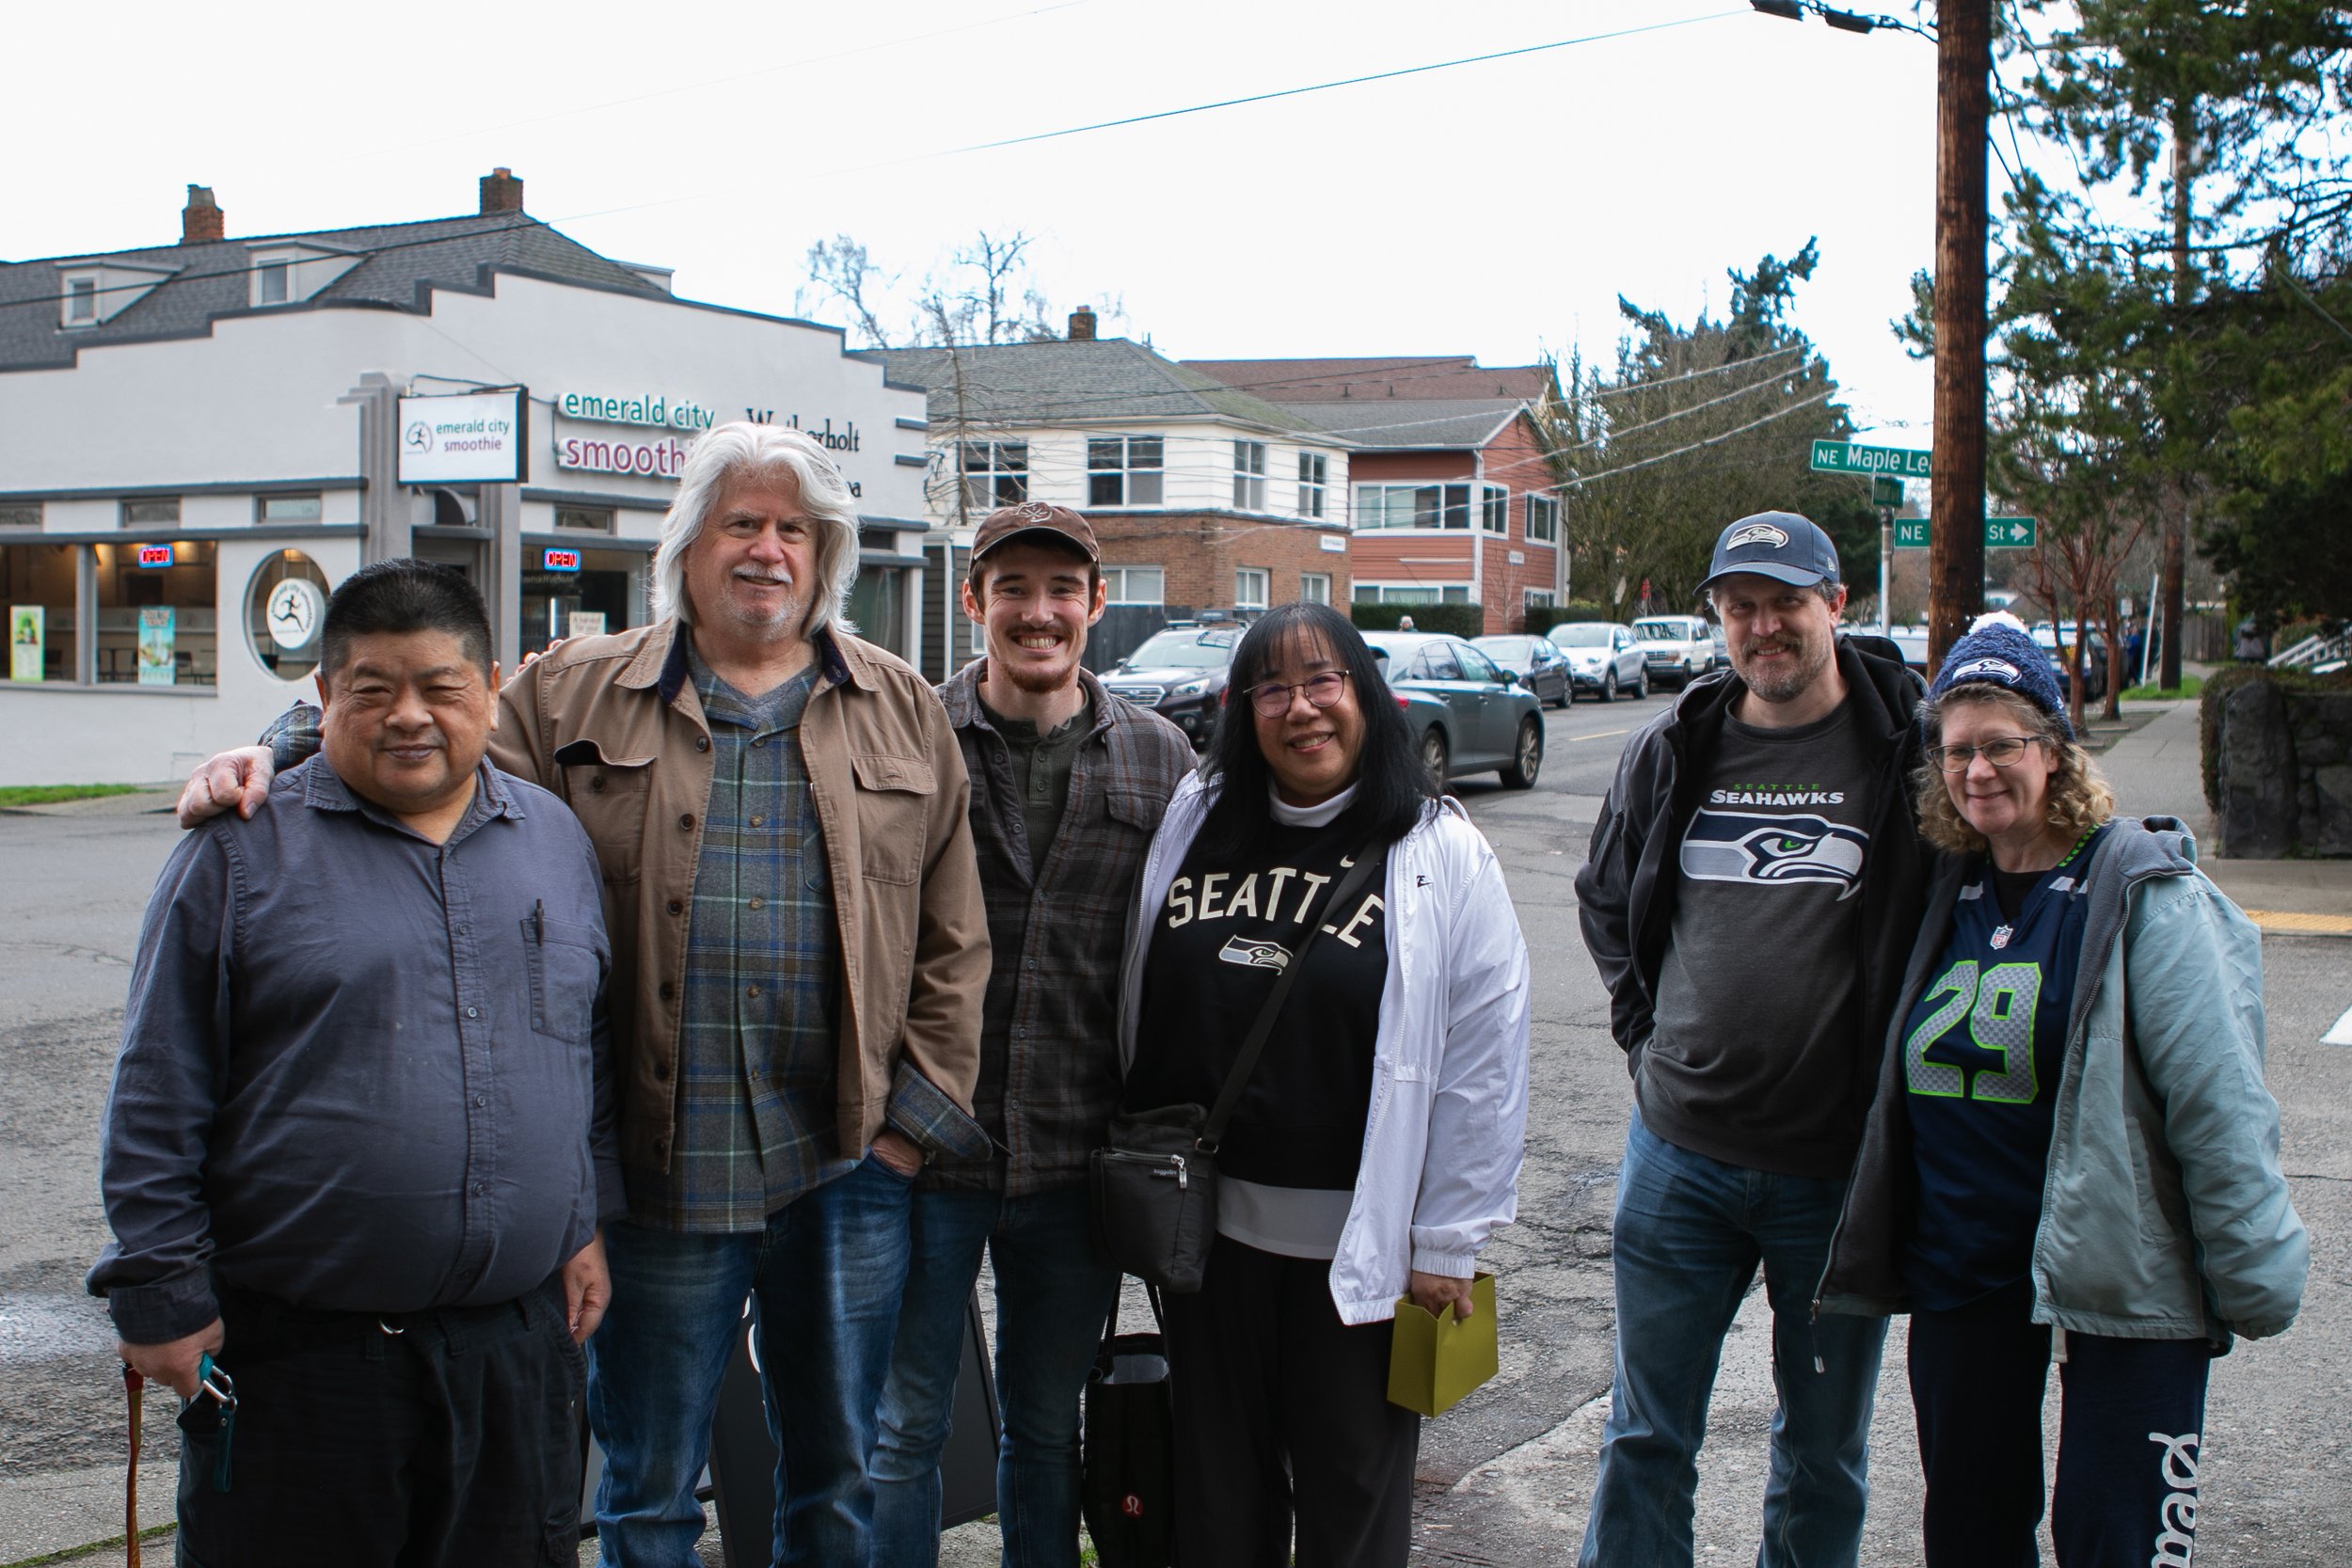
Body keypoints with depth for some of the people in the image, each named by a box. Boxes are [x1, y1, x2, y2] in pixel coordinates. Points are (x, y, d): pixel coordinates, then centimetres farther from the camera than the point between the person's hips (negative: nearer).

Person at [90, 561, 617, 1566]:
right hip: (297, 1354, -3)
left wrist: (587, 1221, 12)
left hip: (519, 1342, 4)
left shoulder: (557, 838, 10)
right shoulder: (242, 850, -3)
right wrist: (163, 1293, -5)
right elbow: (158, 1097, -3)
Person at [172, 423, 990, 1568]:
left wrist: (919, 1110, 0)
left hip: (848, 1168, 1)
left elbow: (953, 936, 6)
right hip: (660, 1170, -1)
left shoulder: (903, 712, 7)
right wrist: (275, 765, -14)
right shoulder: (576, 697, 3)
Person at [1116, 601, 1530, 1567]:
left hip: (1357, 1240, -3)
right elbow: (1139, 1009, 12)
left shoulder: (1439, 851, -6)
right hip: (1209, 1223, 3)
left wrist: (1447, 1243, -8)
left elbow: (1485, 1056, -7)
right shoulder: (1195, 819, 5)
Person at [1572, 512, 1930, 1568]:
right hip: (1678, 1152, 3)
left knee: (1823, 1452, 14)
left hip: (1838, 1165, -2)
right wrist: (1646, 1033, 10)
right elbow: (1605, 899, 21)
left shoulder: (1909, 747, -7)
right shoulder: (1672, 750, 4)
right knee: (1646, 1438, 12)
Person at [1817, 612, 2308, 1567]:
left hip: (2121, 1282, -5)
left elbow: (2218, 1101, -12)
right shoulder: (1949, 893, 7)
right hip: (1961, 1269, 6)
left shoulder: (2143, 894, -10)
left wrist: (2254, 1283, -12)